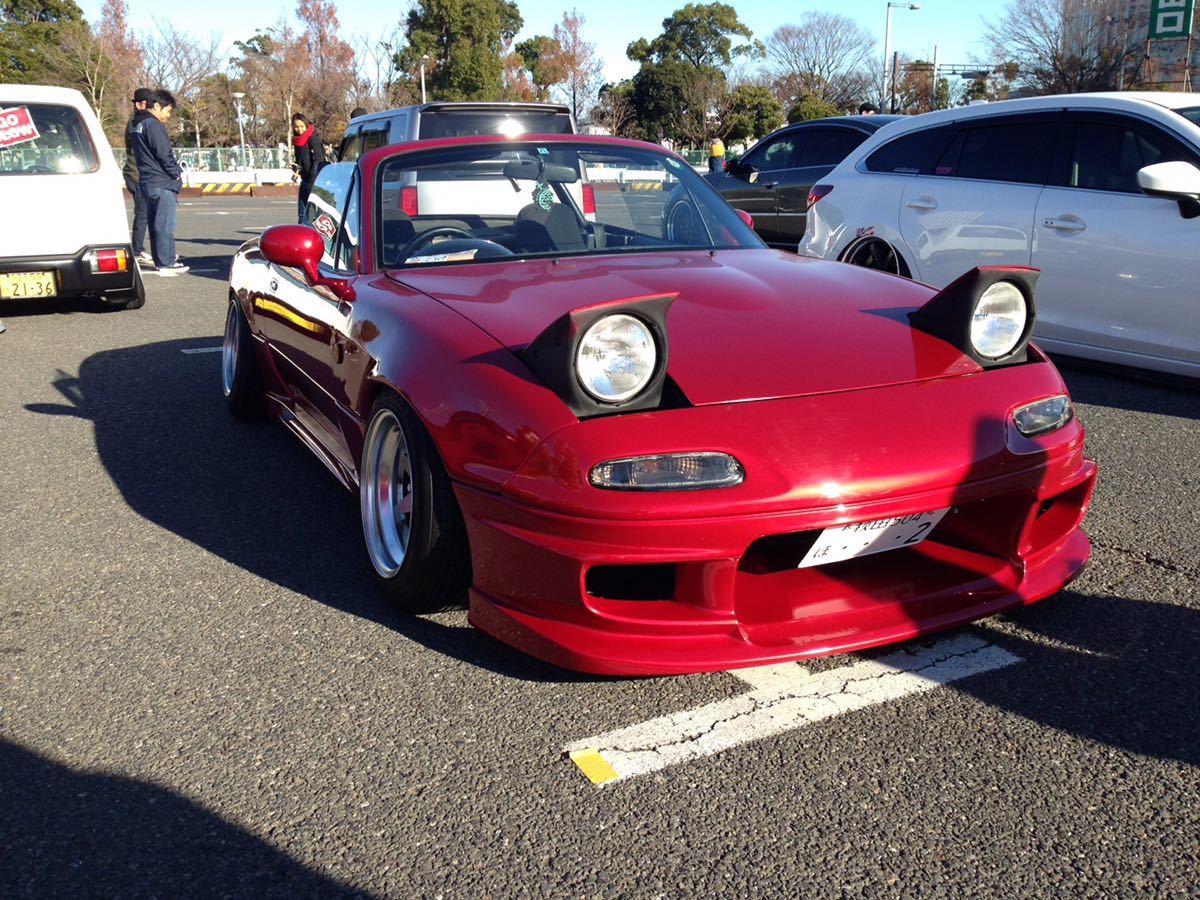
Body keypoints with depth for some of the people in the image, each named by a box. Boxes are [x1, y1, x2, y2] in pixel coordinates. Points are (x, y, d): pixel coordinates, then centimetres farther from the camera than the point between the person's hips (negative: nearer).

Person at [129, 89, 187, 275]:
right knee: (165, 225, -7)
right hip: (162, 183, -10)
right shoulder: (154, 125, -14)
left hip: (147, 182, 10)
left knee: (155, 223, 14)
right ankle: (166, 263, -7)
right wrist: (177, 173, -4)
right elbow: (164, 154, -18)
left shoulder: (138, 125, 17)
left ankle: (160, 260, 20)